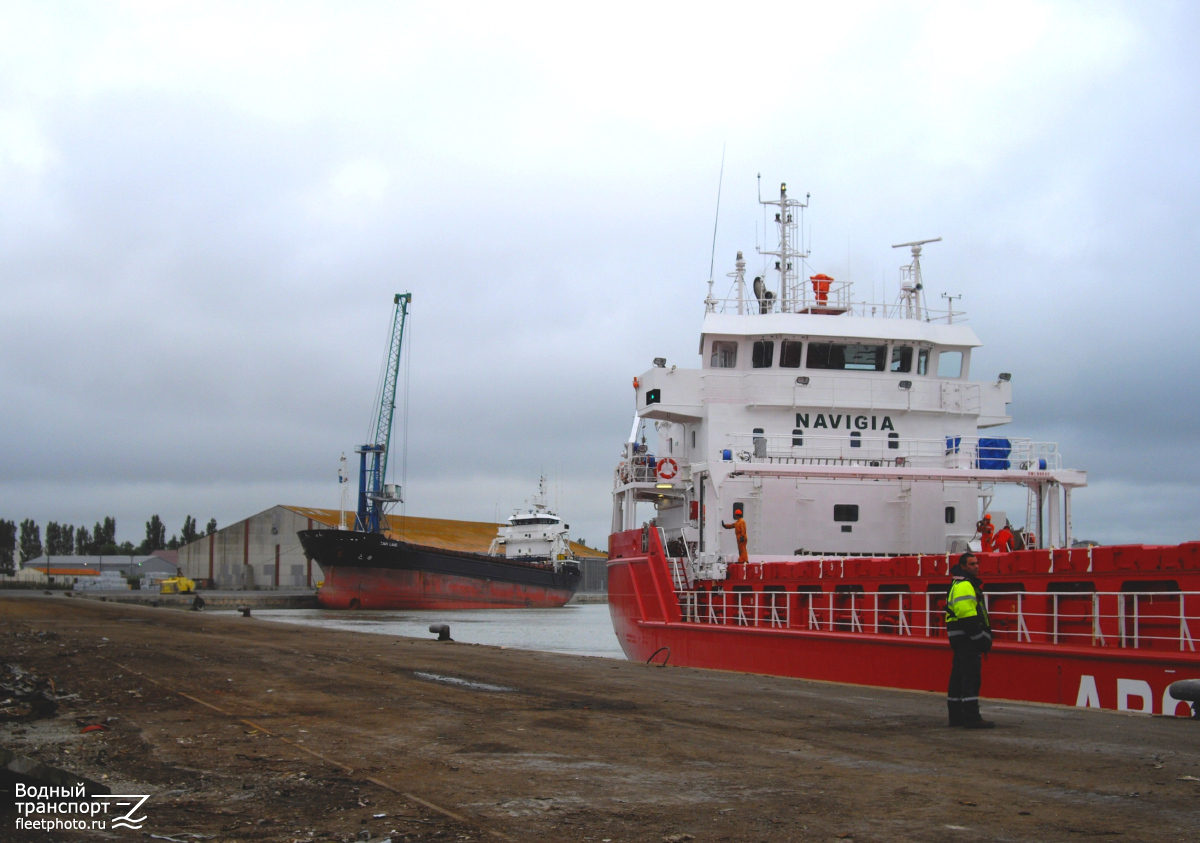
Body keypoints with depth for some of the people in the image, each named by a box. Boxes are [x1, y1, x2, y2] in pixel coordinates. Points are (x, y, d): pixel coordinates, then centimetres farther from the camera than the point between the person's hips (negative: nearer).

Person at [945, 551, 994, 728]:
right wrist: (980, 638, -20)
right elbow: (967, 615, -23)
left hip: (961, 639, 11)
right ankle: (971, 717, -16)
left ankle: (956, 716, 18)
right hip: (966, 637, -11)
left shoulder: (961, 584, 22)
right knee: (971, 676, -13)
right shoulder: (964, 586, -14)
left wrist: (983, 637, 22)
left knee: (959, 677, 13)